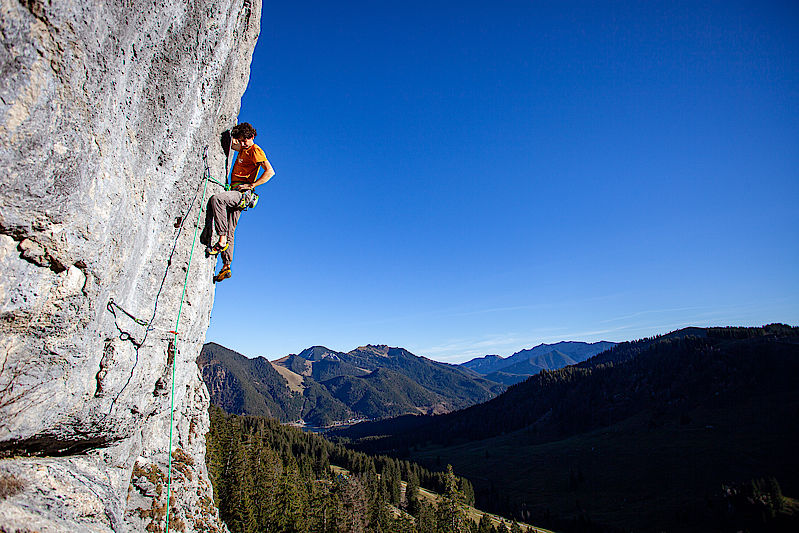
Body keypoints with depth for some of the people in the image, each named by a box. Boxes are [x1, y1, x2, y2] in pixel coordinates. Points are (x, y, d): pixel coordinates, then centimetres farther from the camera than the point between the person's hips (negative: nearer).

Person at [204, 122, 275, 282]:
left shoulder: (255, 150, -3)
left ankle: (222, 240, -34)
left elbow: (270, 172, -16)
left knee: (216, 199, -35)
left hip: (242, 193, -9)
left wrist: (251, 185, -18)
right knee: (229, 231, 3)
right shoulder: (243, 149, 23)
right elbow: (231, 143, 47)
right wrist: (234, 131, 31)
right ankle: (226, 266, 3)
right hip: (234, 194, 9)